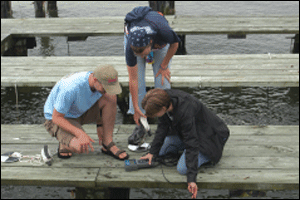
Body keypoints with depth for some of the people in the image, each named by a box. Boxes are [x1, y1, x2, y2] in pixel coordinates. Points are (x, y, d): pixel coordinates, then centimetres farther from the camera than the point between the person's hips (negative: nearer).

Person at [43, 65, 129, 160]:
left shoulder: (102, 82, -15)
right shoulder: (71, 88, -37)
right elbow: (56, 117, -27)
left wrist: (100, 125, 8)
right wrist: (80, 133, -38)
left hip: (80, 112, 7)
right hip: (61, 118, -7)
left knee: (111, 98, -17)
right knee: (80, 147, -35)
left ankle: (107, 144, -11)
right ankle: (65, 143, 1)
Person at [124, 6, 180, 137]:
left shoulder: (164, 32, -45)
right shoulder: (130, 47, -40)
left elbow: (175, 44, -17)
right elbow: (133, 80, -31)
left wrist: (164, 65, -12)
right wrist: (136, 108, -27)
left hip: (160, 41, 1)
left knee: (163, 79, -8)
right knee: (138, 80, -11)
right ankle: (141, 125, -2)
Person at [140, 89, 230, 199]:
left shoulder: (185, 112, -40)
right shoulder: (164, 98, -18)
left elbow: (192, 145, -36)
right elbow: (162, 126, -2)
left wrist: (191, 179, -35)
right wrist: (152, 152, -3)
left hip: (206, 135, -8)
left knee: (182, 169, -20)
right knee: (160, 150, 2)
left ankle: (211, 155, 1)